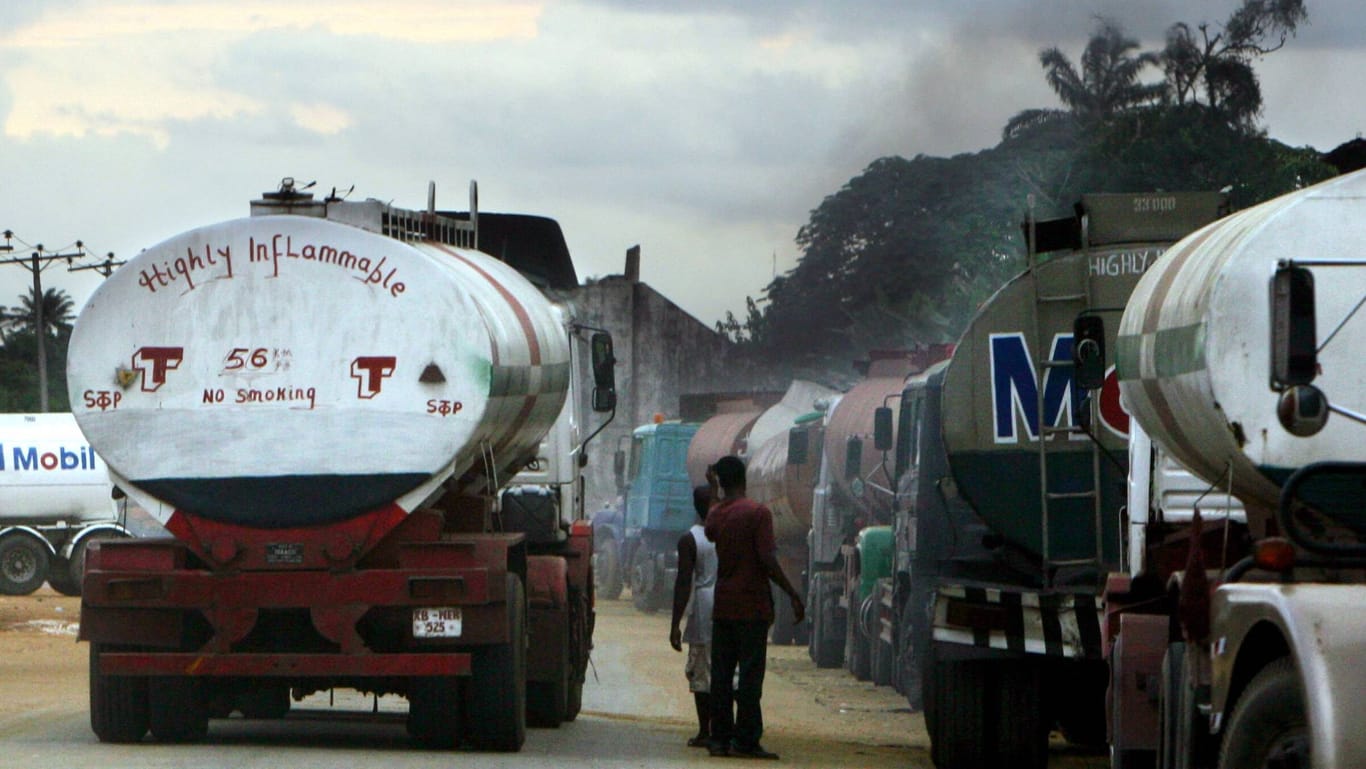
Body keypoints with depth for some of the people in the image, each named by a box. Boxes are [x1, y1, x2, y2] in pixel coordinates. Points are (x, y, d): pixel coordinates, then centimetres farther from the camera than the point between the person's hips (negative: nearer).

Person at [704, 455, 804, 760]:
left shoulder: (715, 514, 7)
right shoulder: (757, 513, -11)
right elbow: (767, 560, -17)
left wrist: (713, 489, 39)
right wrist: (793, 594, -12)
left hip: (722, 606, 5)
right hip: (752, 606, -5)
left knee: (721, 674, 9)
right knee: (750, 674, -3)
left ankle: (720, 737, 9)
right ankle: (745, 740, -5)